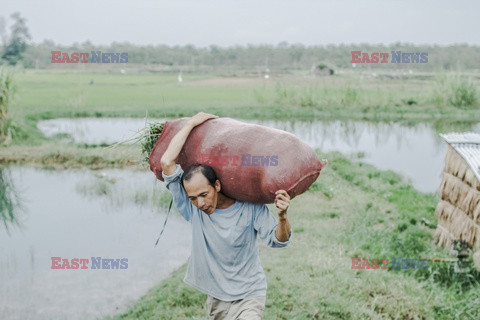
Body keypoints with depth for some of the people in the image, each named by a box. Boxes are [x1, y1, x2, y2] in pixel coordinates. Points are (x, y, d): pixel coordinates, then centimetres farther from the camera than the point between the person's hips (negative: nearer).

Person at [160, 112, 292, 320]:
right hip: (215, 300, 4)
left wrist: (282, 217, -36)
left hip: (248, 297, -3)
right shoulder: (192, 210, -10)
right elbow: (167, 162, -17)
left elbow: (277, 240, -14)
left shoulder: (251, 207, -13)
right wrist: (191, 124, -12)